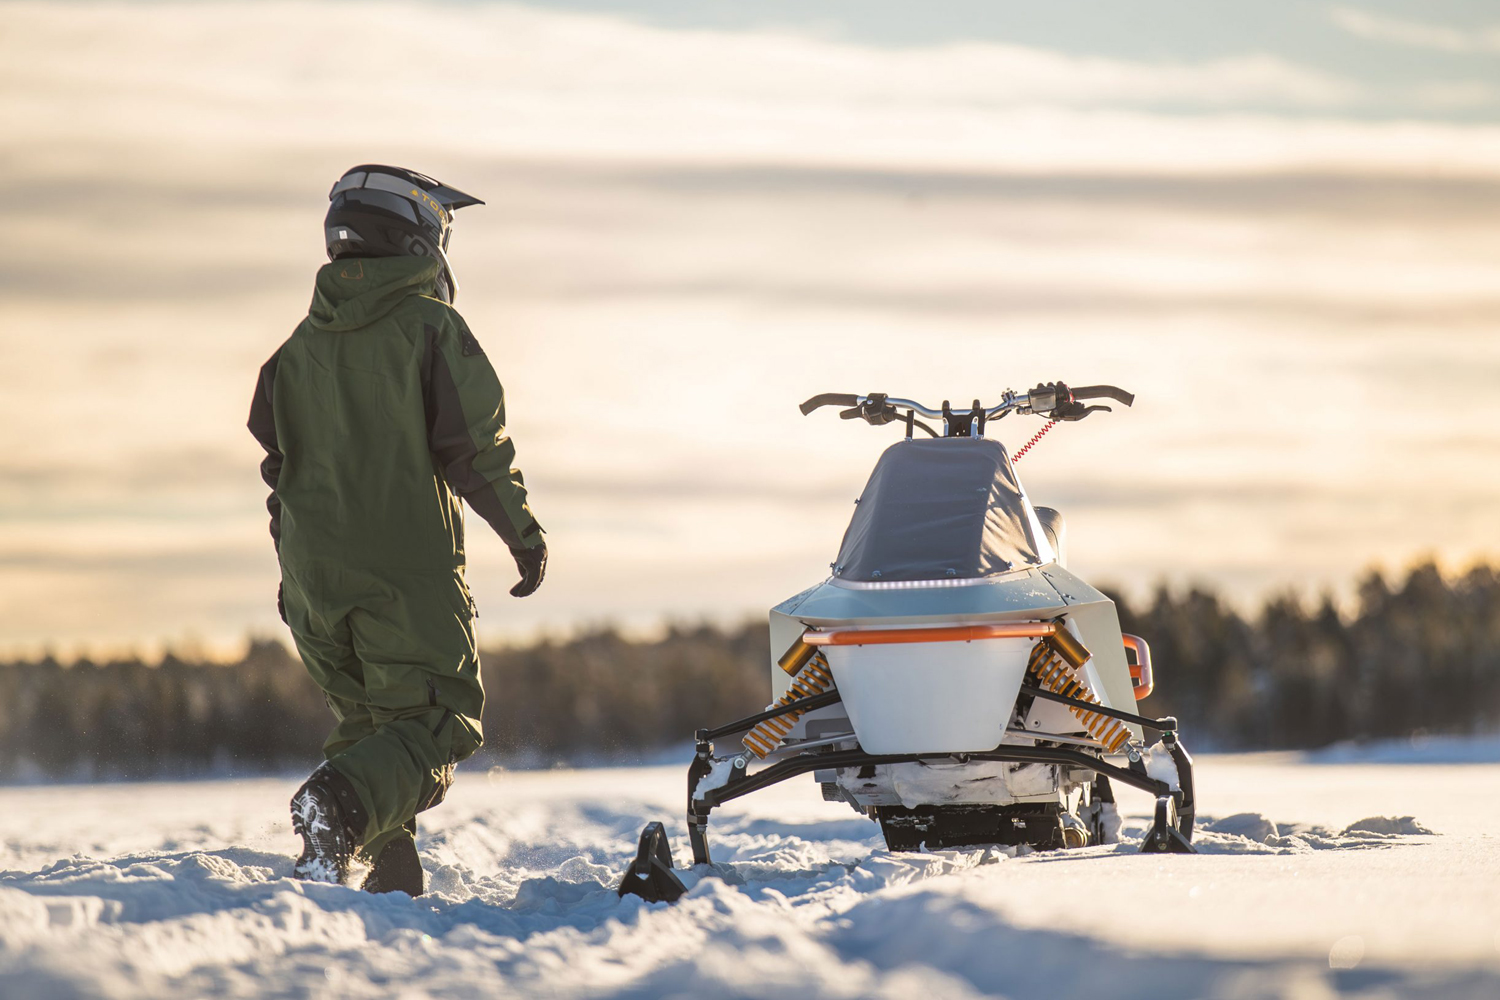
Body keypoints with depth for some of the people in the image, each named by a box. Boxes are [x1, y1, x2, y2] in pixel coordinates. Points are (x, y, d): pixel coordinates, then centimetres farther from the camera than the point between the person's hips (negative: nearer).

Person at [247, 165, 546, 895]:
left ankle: (393, 878, 5)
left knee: (366, 720, 17)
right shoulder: (430, 327, -7)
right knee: (436, 724, -4)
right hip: (408, 566, -6)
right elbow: (476, 445, -9)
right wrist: (524, 532, 2)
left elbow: (278, 463, 16)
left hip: (314, 571, 6)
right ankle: (340, 805, -31)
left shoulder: (300, 345, 12)